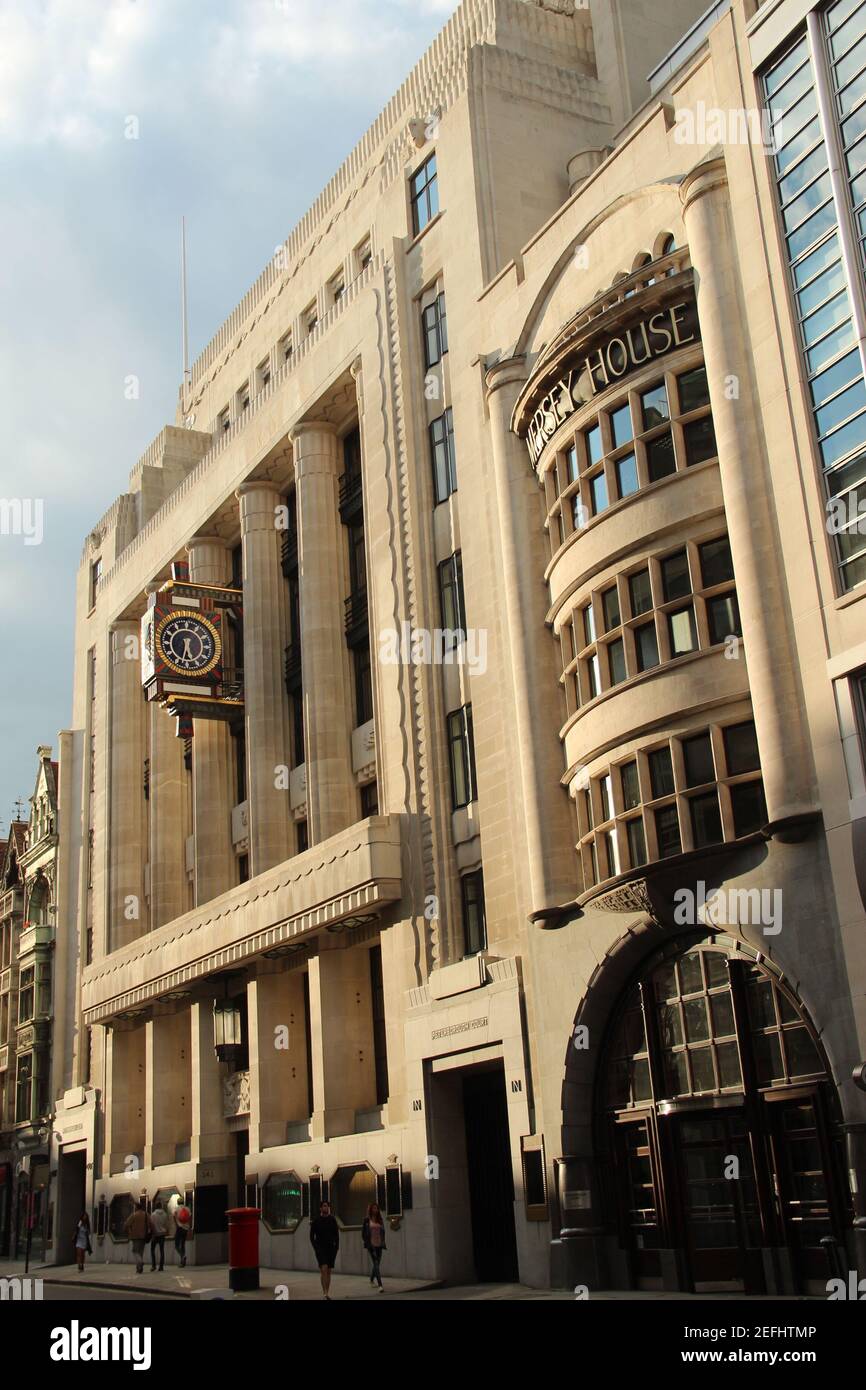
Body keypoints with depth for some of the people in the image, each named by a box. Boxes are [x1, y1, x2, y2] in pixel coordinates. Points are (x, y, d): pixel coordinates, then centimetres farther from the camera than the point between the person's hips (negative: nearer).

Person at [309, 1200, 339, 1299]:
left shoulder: (333, 1220, 4)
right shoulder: (316, 1221, -2)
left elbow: (336, 1234, 8)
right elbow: (312, 1236, 2)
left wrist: (336, 1247, 0)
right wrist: (315, 1247, -7)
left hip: (331, 1248, 3)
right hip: (320, 1248, -3)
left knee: (329, 1271, 6)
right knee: (324, 1269, -18)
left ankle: (328, 1292, 15)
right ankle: (325, 1292, -21)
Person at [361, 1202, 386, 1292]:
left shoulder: (380, 1220, 10)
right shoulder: (367, 1220, -2)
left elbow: (383, 1232, 15)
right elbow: (363, 1233, -2)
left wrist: (383, 1243, 6)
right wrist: (366, 1244, -8)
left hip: (379, 1245, 5)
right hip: (371, 1245, -5)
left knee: (377, 1264, 12)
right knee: (376, 1264, -14)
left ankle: (372, 1280, 36)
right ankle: (380, 1285, -21)